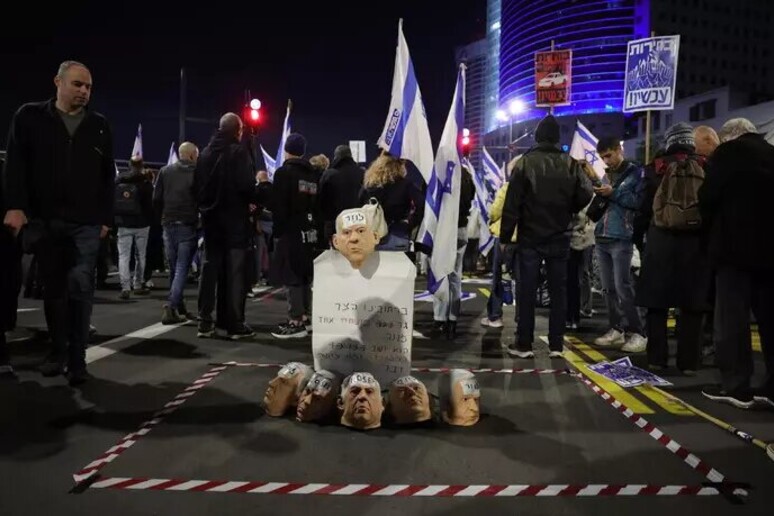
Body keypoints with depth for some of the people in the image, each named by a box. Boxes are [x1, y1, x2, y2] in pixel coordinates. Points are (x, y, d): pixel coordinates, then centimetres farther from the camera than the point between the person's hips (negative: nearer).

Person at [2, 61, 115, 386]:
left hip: (86, 222, 0)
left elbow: (108, 176, 11)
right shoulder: (30, 117, 7)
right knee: (54, 289, 8)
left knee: (81, 288, -8)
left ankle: (77, 360, -4)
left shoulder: (99, 126, 11)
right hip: (45, 220, 0)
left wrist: (106, 218, 5)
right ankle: (58, 352, 19)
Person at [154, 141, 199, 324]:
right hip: (188, 226, -4)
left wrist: (164, 216, 17)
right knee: (182, 268, -2)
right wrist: (197, 216, 7)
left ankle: (179, 307, 22)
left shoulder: (165, 171, 6)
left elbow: (156, 198, 4)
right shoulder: (196, 173, -6)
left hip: (169, 225, 4)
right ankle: (171, 307, -13)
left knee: (174, 268, 14)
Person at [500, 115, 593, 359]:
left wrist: (505, 236, -5)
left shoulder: (524, 163, -6)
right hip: (559, 238, 2)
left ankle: (524, 344, 6)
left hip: (530, 237, -2)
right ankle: (556, 344, 12)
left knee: (527, 290, 3)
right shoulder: (570, 164, 1)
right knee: (558, 290, 9)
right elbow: (585, 196, -3)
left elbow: (512, 203, -9)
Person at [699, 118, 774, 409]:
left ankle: (735, 386, -1)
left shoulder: (727, 153, -2)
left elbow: (708, 197, -7)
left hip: (736, 245, -6)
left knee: (732, 318, -2)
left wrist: (711, 229, 10)